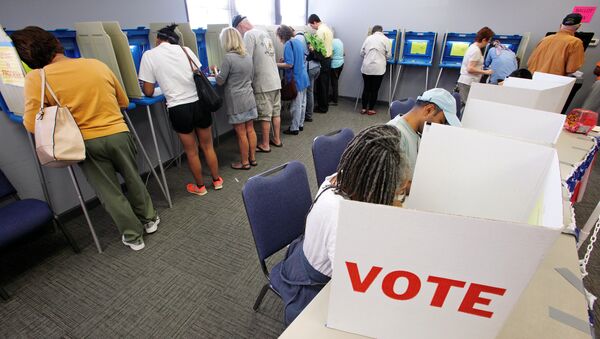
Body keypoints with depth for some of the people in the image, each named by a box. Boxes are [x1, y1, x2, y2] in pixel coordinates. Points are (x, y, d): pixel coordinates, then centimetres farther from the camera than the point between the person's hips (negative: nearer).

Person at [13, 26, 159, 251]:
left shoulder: (36, 78, -7)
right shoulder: (97, 64, 3)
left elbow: (32, 125, -9)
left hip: (86, 143, -2)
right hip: (118, 134, 2)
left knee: (109, 192, 11)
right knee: (133, 180, 20)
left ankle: (133, 236, 21)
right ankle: (149, 220, 34)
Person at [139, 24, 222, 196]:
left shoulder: (149, 55, 0)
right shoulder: (185, 49, 7)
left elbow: (148, 92, 1)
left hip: (179, 109, -2)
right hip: (199, 103, 3)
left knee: (191, 151, 13)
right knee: (208, 146, 18)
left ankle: (200, 186, 29)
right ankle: (217, 180, 31)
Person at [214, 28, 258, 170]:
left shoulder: (229, 57, -16)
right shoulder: (247, 56, 6)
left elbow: (220, 81, -8)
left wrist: (216, 72, 12)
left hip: (236, 101, -7)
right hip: (249, 98, 7)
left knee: (241, 133, 3)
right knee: (250, 129, 13)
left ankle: (245, 162, 15)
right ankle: (252, 158, 24)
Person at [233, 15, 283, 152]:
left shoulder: (249, 35, -10)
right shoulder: (264, 33, 16)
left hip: (263, 83, -8)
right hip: (275, 80, 8)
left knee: (265, 116, 1)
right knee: (276, 112, 14)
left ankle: (265, 145, 11)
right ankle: (277, 139, 25)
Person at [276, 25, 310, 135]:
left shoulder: (288, 44, -15)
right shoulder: (298, 41, 11)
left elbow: (289, 64, -22)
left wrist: (275, 64, -13)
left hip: (296, 79, -9)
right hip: (303, 76, 9)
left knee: (296, 105, -1)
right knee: (302, 103, 15)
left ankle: (294, 128, 9)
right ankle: (300, 124, 27)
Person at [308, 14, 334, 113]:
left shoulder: (320, 31, -14)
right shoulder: (328, 28, 15)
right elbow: (326, 45, 14)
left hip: (322, 60, -9)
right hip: (328, 59, 9)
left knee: (321, 84, -3)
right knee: (325, 84, 13)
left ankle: (322, 107, 3)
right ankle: (325, 104, 21)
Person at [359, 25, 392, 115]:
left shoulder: (368, 38, 8)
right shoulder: (386, 39, 2)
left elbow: (362, 53, 9)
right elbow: (388, 55, 1)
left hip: (366, 67, 3)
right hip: (378, 68, -2)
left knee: (366, 88, 11)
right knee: (374, 89, 5)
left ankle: (364, 108, 13)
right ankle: (371, 109, 10)